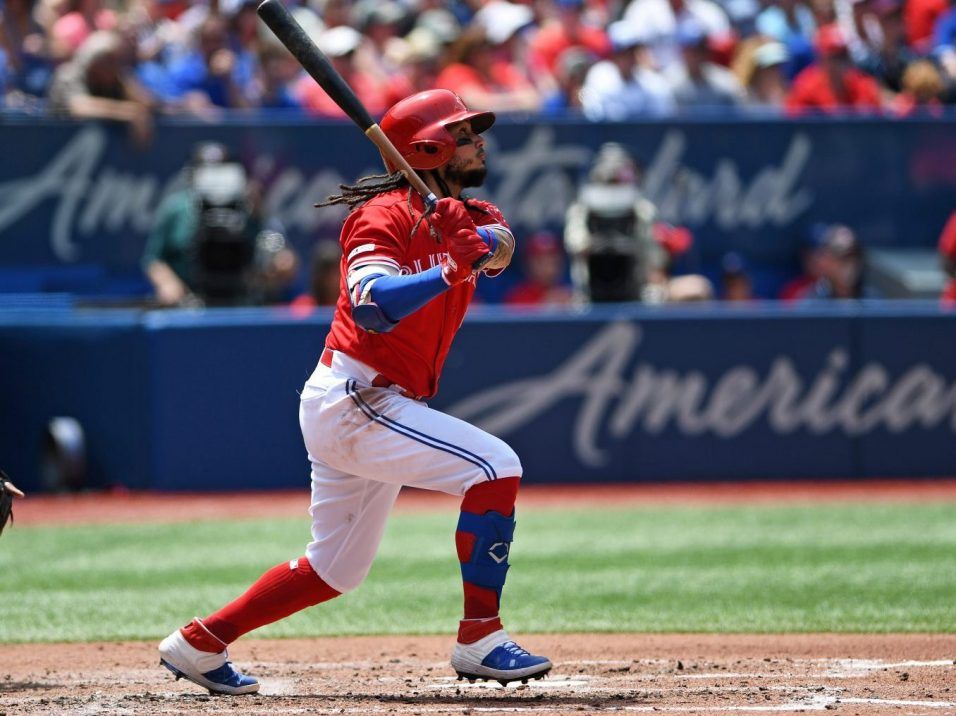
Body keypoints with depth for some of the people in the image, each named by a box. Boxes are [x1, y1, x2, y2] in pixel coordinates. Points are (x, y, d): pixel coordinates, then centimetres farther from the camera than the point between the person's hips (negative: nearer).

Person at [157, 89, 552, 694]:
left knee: (338, 569, 16)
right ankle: (480, 640, -19)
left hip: (380, 407, 9)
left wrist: (476, 242, -32)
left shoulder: (470, 219, 12)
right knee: (496, 466, -19)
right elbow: (370, 306, -27)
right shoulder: (387, 215, -11)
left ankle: (199, 643, 25)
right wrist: (450, 272, -37)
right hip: (352, 400, -9)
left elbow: (499, 246, -11)